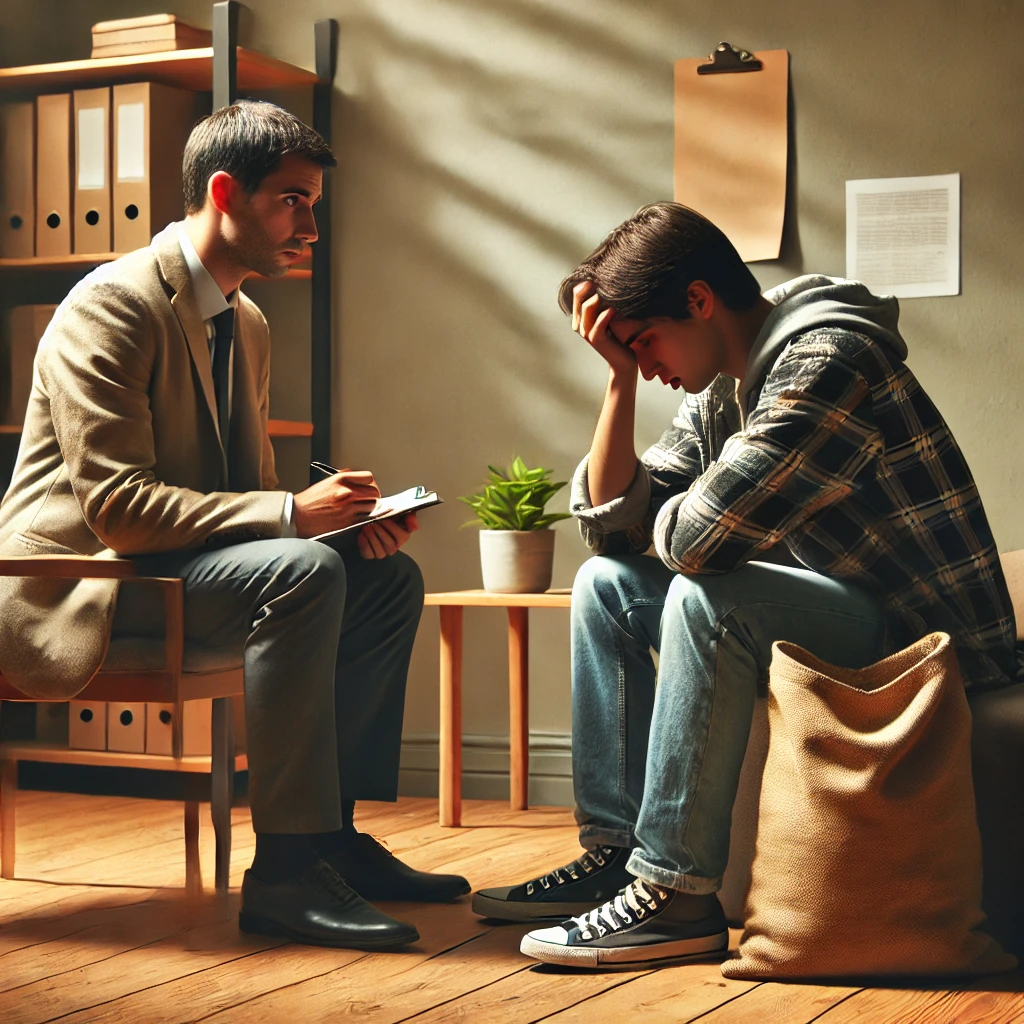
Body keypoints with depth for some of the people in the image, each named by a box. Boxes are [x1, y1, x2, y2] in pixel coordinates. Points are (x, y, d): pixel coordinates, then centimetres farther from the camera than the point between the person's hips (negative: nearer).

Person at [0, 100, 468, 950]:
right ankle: (285, 870, -27)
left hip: (189, 562, 9)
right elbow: (116, 508, -25)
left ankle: (331, 830, -1)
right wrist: (292, 513, -29)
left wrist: (346, 518, -6)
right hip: (84, 578, -9)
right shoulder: (112, 307, -16)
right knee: (303, 572, -31)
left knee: (389, 577, -2)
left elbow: (252, 490, 16)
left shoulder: (247, 325, 12)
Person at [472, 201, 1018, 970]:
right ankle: (612, 852, 5)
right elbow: (612, 524, 9)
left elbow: (702, 535, -31)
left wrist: (667, 515, -6)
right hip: (840, 623, 10)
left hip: (935, 645, -10)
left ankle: (675, 893, -21)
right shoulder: (717, 391, 7)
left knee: (707, 598, -31)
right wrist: (621, 379, -2)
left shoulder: (826, 357, -22)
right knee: (606, 584, 8)